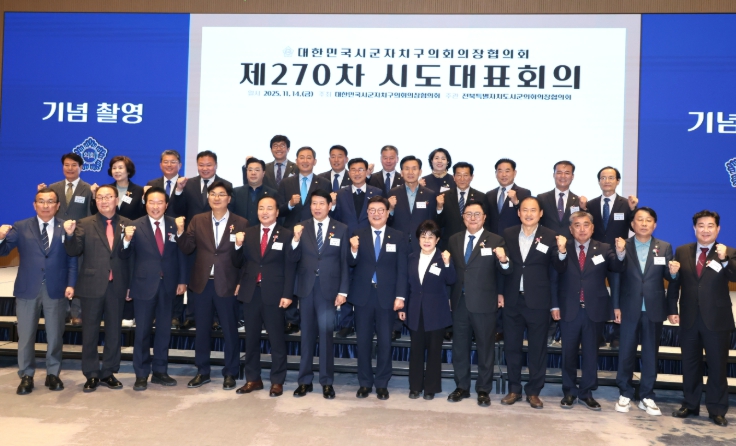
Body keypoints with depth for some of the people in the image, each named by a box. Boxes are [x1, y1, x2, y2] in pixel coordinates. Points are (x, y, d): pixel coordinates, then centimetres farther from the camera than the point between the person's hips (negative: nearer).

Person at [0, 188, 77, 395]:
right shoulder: (20, 227, 5)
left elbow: (72, 259, 0)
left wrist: (71, 284, -9)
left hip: (56, 290, 0)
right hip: (27, 289, 1)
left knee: (55, 335, 9)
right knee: (26, 335, 8)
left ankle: (53, 374, 22)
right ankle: (26, 376, 21)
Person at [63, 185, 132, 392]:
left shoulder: (127, 224, 3)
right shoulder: (85, 224, 2)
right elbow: (74, 251, -7)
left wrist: (130, 285, 0)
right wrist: (70, 235, -27)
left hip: (117, 286, 1)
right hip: (92, 286, -1)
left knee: (114, 331, 9)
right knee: (90, 332, 7)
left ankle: (108, 373, 21)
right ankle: (92, 375, 18)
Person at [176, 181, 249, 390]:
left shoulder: (240, 223, -2)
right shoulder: (197, 220, 5)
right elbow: (187, 249, 1)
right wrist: (181, 231, -15)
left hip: (227, 284, -3)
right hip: (201, 283, 3)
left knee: (230, 330, 7)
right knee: (201, 329, 12)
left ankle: (230, 373, 21)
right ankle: (202, 372, 26)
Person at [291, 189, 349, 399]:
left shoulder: (341, 229, 1)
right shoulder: (301, 227, 4)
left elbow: (344, 262, 1)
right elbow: (295, 259, -1)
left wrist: (343, 291, -4)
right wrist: (296, 239, -19)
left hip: (328, 288, -2)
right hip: (306, 287, 2)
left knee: (325, 333, -1)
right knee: (307, 333, 10)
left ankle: (327, 382, 11)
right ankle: (305, 380, 19)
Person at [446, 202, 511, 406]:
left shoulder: (496, 240, -5)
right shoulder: (454, 240, 8)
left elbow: (505, 271, -12)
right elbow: (451, 269, 9)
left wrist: (504, 260, -32)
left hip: (483, 303, -4)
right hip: (459, 302, 4)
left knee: (485, 348, 8)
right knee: (459, 347, 14)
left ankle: (483, 390, 21)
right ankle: (462, 387, 28)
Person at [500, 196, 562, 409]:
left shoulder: (550, 237, -3)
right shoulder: (508, 234, 5)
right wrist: (500, 292, 3)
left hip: (538, 301, -2)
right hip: (512, 300, 3)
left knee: (537, 348, 8)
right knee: (511, 346, 10)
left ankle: (533, 391, 21)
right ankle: (514, 389, 23)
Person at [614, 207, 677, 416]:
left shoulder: (664, 247, 4)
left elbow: (668, 277, 0)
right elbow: (616, 278, -3)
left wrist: (673, 272, -23)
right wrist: (616, 306, -6)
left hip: (654, 309, 1)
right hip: (629, 309, -1)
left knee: (651, 353, 9)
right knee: (626, 352, 6)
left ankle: (647, 396, 19)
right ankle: (625, 393, 19)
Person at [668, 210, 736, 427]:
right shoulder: (682, 251, 4)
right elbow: (674, 282, 6)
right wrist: (672, 309, 2)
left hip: (717, 319, -2)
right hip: (689, 318, 3)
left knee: (717, 366, 6)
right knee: (690, 365, 12)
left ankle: (717, 410, 18)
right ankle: (690, 405, 25)